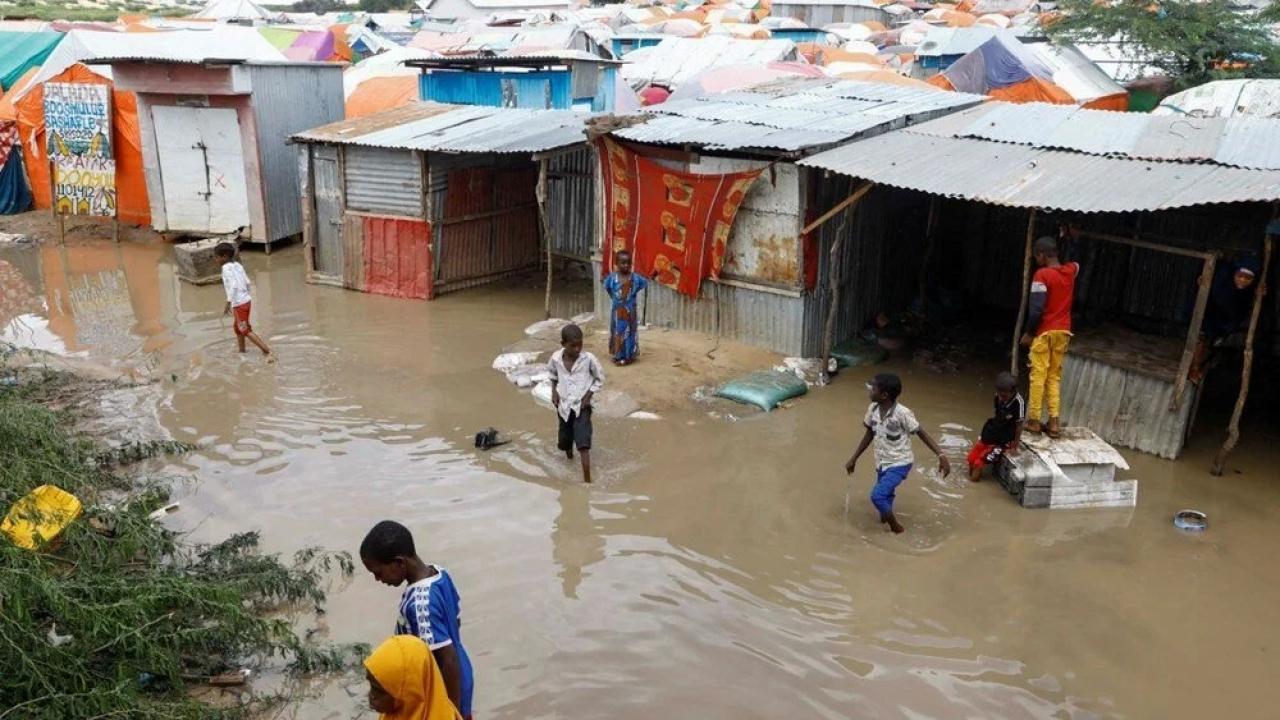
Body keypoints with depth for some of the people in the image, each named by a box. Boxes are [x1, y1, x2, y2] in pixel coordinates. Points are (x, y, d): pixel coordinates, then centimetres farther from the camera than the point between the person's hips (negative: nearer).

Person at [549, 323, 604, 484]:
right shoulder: (556, 358, -9)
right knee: (564, 442, 17)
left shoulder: (588, 359, -17)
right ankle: (569, 456, 52)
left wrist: (589, 395, -13)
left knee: (583, 445, -15)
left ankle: (587, 480, -14)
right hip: (564, 405, 3)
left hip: (582, 406, -3)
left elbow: (600, 379, -3)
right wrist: (554, 391, 2)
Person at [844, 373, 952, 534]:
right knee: (885, 498, 17)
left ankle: (894, 525, 5)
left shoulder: (902, 413, -25)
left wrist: (941, 455, -25)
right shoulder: (873, 409, -6)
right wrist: (853, 459, 14)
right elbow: (869, 434, 9)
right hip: (882, 463, 6)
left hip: (899, 463, -6)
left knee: (877, 495, -20)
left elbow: (921, 433, -16)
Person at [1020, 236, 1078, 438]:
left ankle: (1034, 421, 2)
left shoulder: (1042, 275, -14)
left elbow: (1036, 309, -18)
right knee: (1055, 377, 10)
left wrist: (1029, 333, -8)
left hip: (1044, 331, -6)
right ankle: (1054, 422, 4)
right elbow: (1076, 264, 34)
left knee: (1038, 376, -1)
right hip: (1063, 332, 6)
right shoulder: (1071, 270, 5)